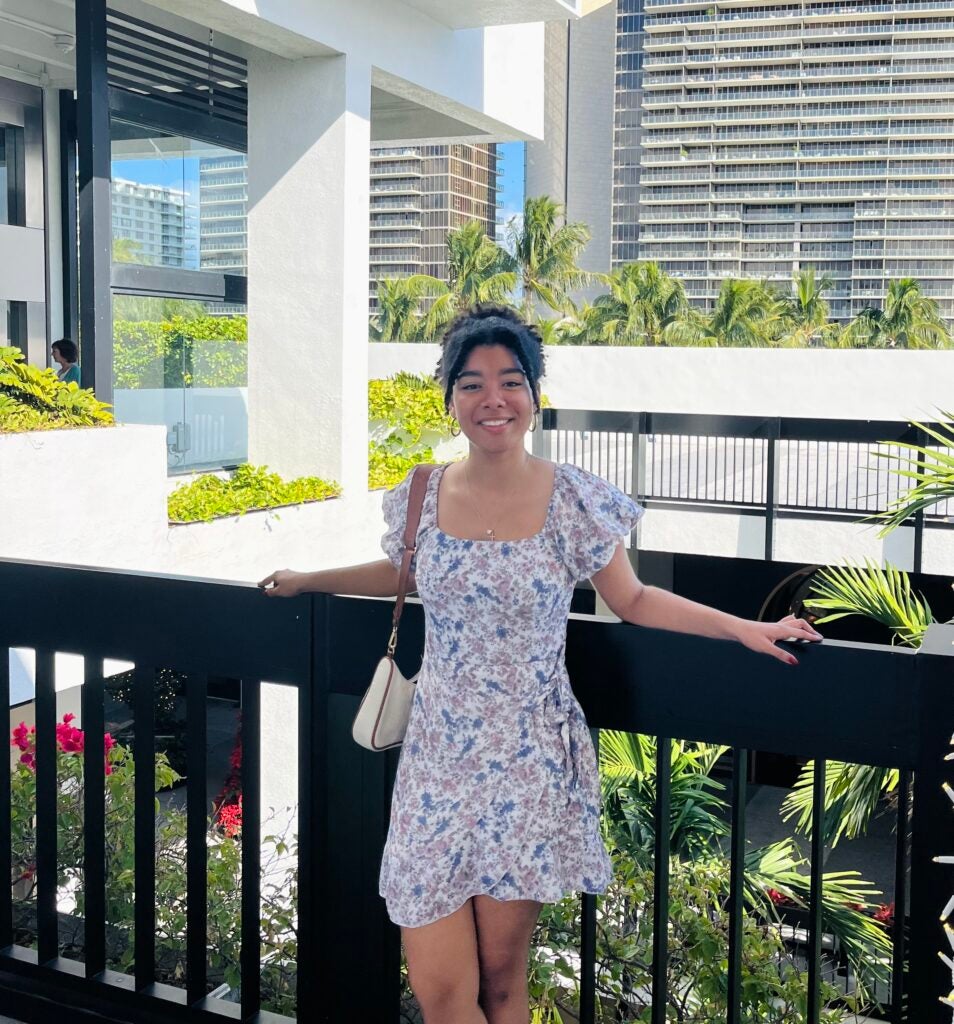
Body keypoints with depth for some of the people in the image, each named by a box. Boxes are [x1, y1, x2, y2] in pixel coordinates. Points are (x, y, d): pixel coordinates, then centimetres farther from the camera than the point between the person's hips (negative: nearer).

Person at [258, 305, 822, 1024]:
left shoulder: (574, 500, -7)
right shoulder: (422, 494, 1)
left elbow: (632, 600, 4)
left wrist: (743, 627, -4)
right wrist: (307, 581, 28)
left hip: (530, 762, -2)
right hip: (438, 757, 2)